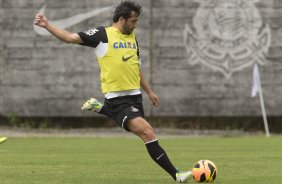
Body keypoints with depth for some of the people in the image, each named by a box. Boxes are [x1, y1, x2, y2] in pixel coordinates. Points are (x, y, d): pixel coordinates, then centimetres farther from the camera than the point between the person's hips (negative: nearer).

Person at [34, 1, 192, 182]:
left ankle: (99, 108, 37)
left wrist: (149, 92, 29)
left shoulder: (132, 37, 14)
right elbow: (71, 37, -7)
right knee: (148, 133, -22)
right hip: (117, 99, -8)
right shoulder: (103, 34, -6)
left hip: (135, 95, 8)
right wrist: (47, 25, -18)